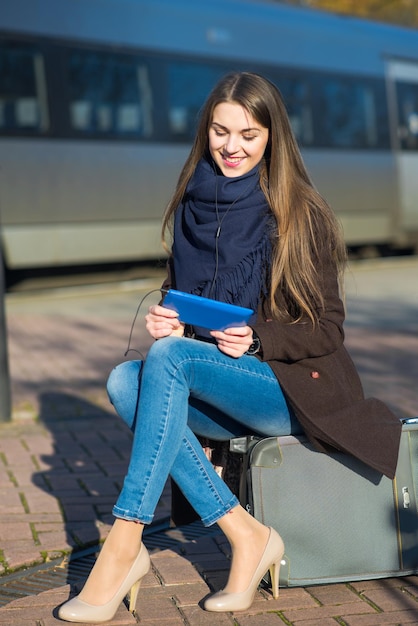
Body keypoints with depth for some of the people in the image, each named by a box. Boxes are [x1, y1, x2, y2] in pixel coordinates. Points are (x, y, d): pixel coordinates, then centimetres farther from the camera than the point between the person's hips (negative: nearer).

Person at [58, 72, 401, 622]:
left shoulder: (303, 215, -5)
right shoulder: (193, 208, 9)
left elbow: (328, 329, -5)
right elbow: (179, 298, 17)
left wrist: (257, 338, -22)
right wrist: (166, 320, -7)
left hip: (289, 386, -6)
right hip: (222, 399, 6)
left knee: (168, 359, -29)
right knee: (124, 382, -23)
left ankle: (124, 549, -30)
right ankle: (247, 537, -22)